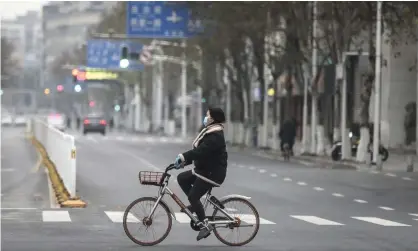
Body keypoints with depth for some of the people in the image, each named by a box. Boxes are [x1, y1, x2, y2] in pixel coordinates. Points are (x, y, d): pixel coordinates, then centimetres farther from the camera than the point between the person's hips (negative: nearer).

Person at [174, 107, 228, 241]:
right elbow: (198, 151, 14)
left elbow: (201, 151, -31)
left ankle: (205, 225, -7)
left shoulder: (215, 136, -20)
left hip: (212, 173, -10)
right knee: (181, 178, 6)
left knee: (193, 196, -13)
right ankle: (195, 205, 12)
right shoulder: (209, 132, 14)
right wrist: (185, 161, 4)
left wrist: (183, 157, -34)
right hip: (203, 170, 10)